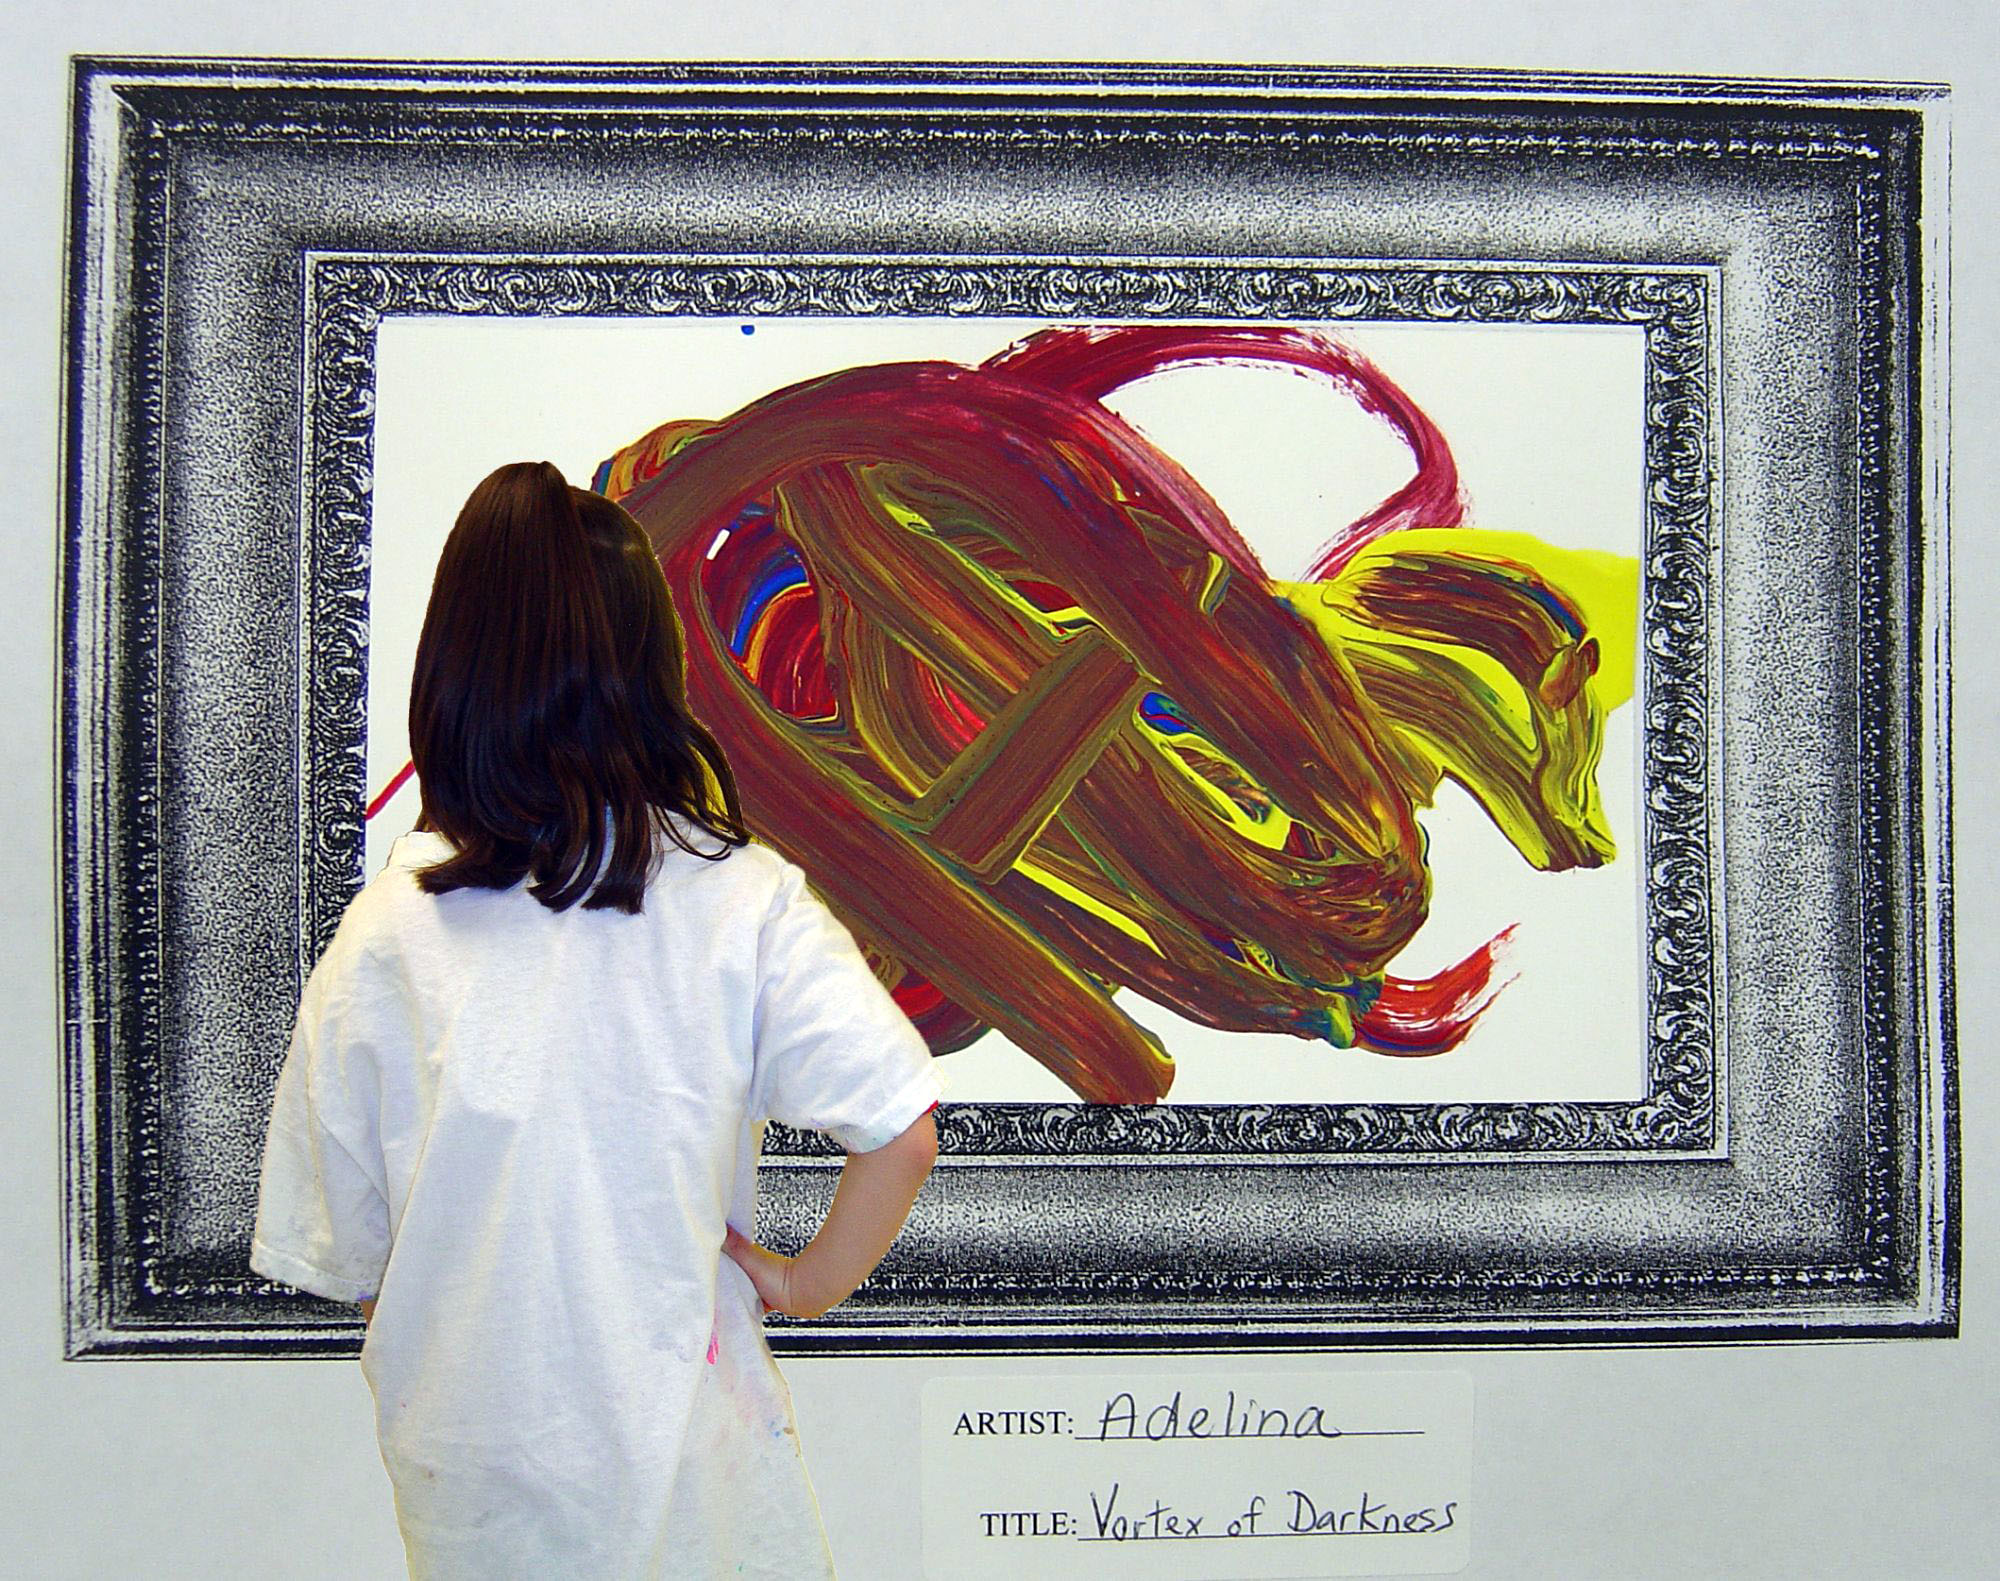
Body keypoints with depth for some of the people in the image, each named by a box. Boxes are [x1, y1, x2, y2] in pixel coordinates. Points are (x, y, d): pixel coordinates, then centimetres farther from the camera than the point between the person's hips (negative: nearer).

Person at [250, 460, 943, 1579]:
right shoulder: (737, 898, -13)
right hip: (689, 1466, -1)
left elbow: (338, 1254, -3)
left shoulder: (383, 933, -10)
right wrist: (812, 1281, 0)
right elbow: (902, 1132, -18)